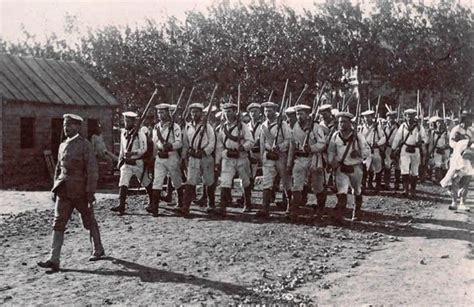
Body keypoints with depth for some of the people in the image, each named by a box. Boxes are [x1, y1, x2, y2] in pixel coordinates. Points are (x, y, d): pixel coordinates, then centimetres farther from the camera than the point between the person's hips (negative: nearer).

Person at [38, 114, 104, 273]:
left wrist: (91, 192, -16)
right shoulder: (62, 146, 10)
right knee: (58, 223, -3)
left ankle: (98, 250, 29)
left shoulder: (85, 145, -9)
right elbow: (58, 168, 19)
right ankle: (54, 260, -5)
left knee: (89, 221, 10)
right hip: (64, 191, 5)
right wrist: (55, 188, 15)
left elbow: (92, 170, -13)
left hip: (81, 191, -5)